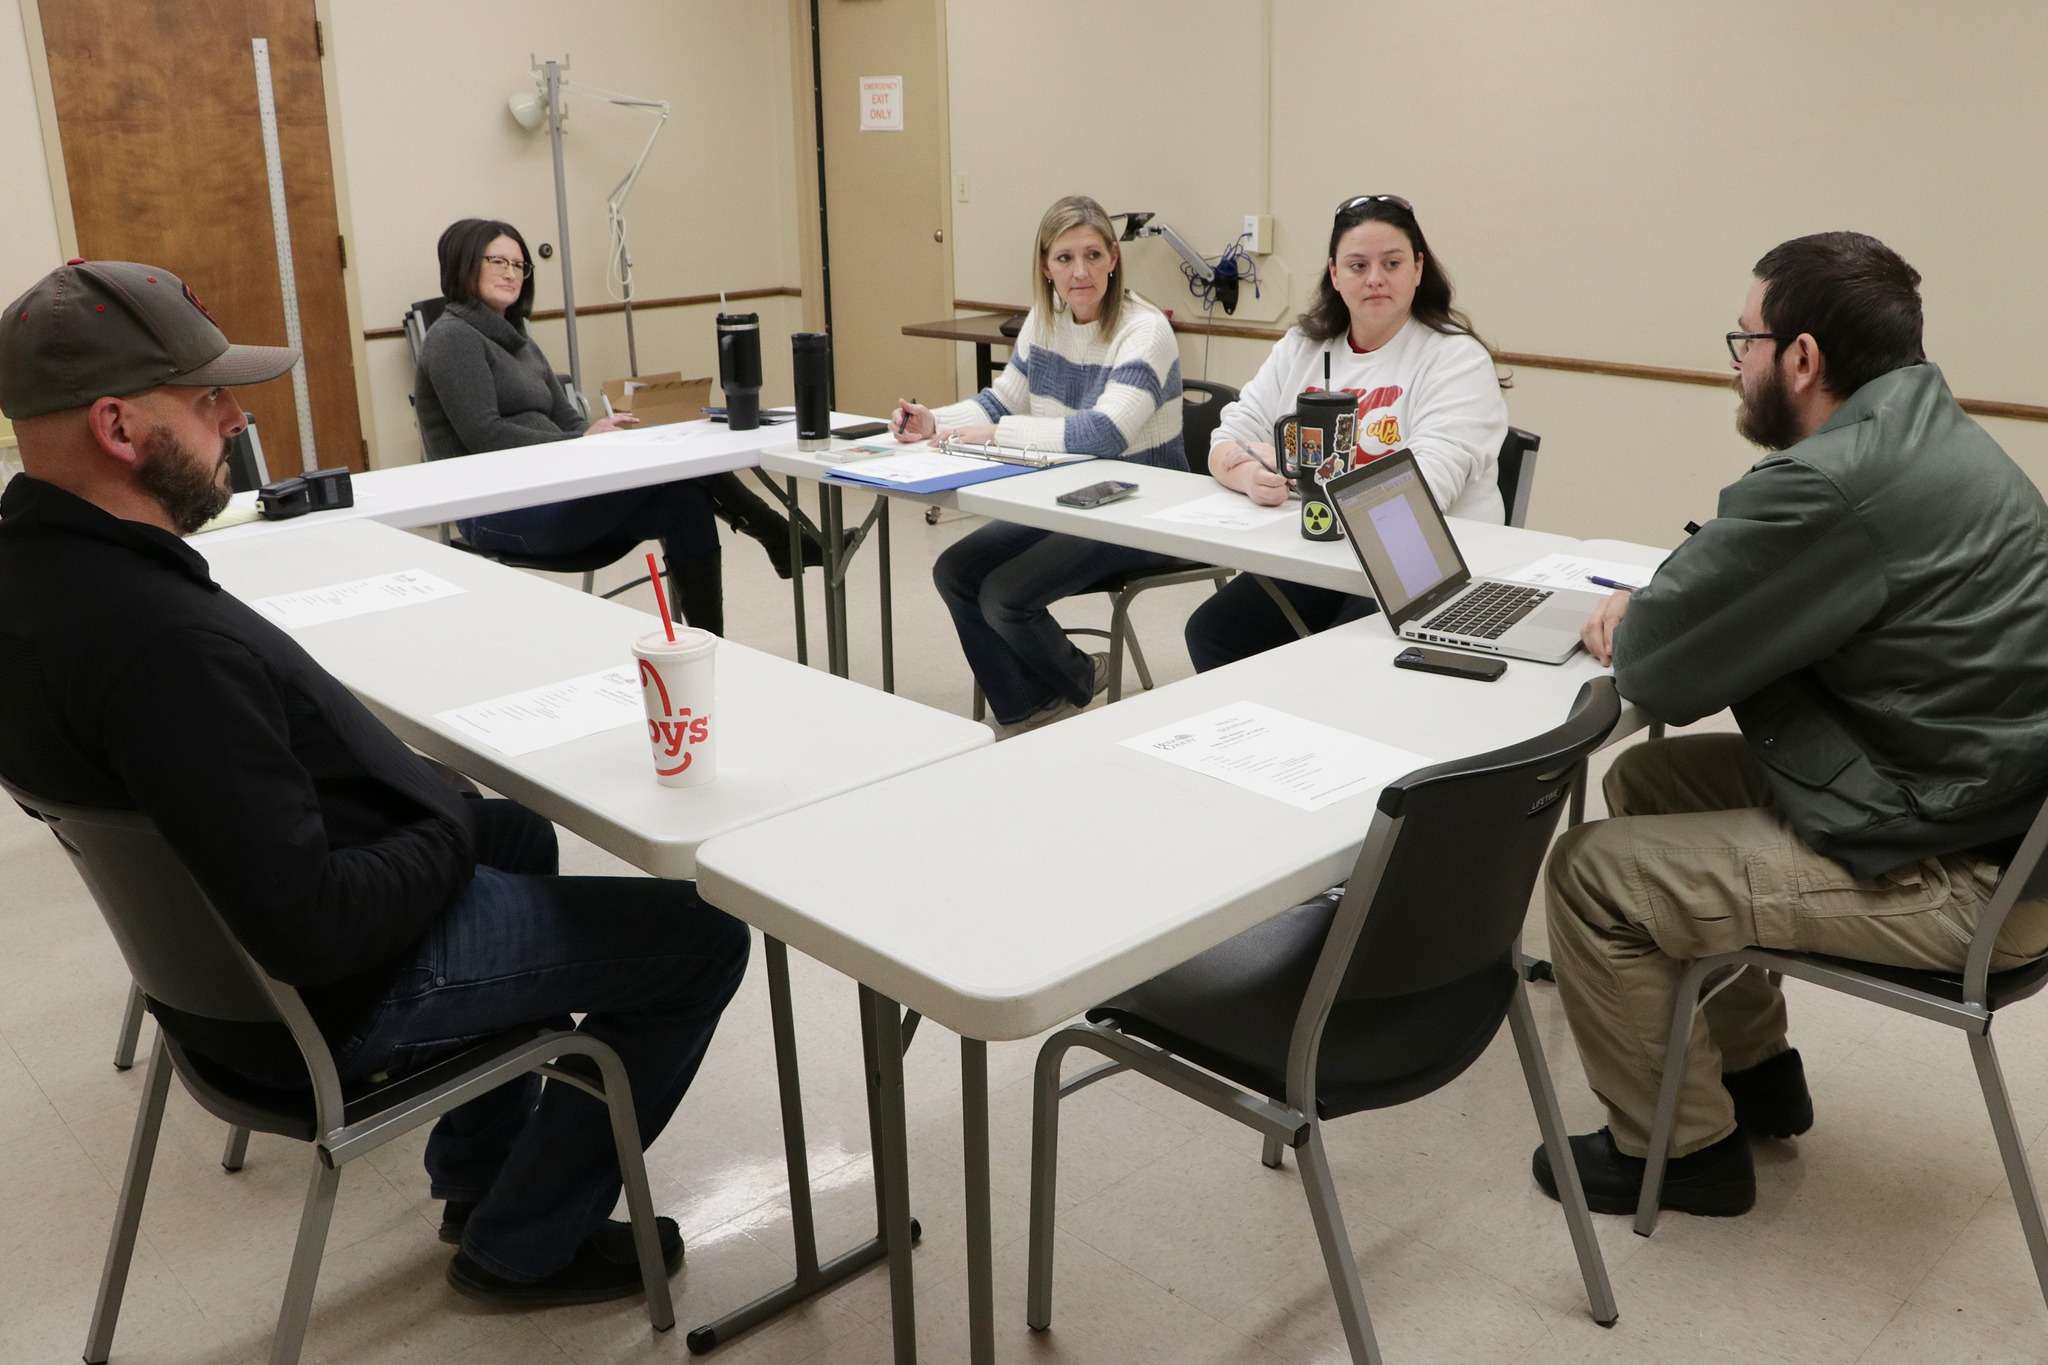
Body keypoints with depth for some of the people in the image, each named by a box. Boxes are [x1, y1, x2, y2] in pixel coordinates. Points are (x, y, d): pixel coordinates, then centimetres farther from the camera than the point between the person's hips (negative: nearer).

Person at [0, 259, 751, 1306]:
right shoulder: (162, 641, -35)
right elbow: (312, 930, -33)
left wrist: (455, 814, 2)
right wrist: (452, 835, -14)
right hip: (336, 996, -10)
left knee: (522, 836, 31)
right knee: (699, 939, -2)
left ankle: (475, 1173, 36)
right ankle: (523, 1244, 15)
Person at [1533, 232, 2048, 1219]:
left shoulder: (1832, 484, -26)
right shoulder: (1916, 430, 7)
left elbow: (1657, 672, -19)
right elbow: (1757, 593, 17)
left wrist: (1637, 623, 3)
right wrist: (1656, 610, 0)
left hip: (1954, 876, -10)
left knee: (1591, 872, -7)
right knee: (1646, 782, 17)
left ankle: (1679, 1148, 14)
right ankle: (1753, 1069, 29)